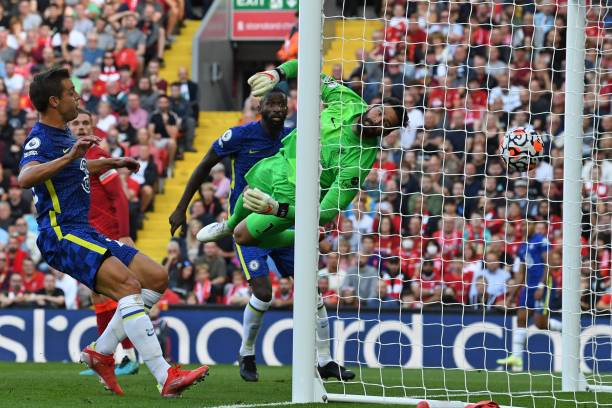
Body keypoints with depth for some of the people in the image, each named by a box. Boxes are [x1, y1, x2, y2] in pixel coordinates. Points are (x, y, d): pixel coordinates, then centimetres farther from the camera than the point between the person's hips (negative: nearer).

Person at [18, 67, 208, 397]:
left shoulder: (63, 136, 19)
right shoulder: (40, 139, -11)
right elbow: (25, 178, -33)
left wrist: (112, 163, 43)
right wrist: (68, 157, -41)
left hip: (85, 233, 10)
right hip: (61, 236, -10)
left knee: (156, 277, 5)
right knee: (129, 284, -26)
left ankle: (101, 351, 7)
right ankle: (165, 378, -34)